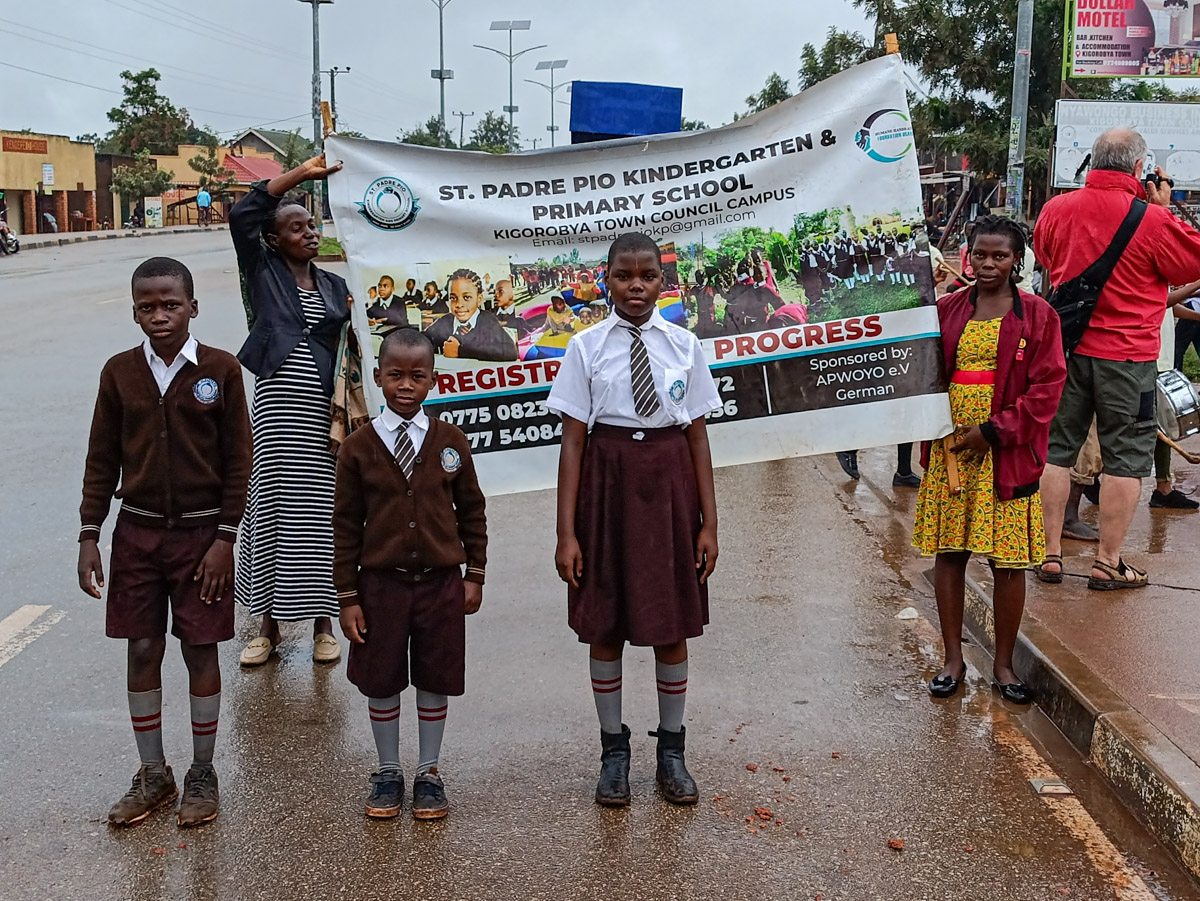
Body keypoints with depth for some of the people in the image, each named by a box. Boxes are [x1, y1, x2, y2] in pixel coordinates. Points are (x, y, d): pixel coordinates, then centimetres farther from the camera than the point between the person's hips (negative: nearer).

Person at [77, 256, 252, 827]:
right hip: (136, 533, 3)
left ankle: (202, 774, 20)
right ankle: (153, 776, 22)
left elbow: (238, 461, -5)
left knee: (200, 652, 5)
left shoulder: (220, 370, -6)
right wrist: (89, 534, 1)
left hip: (201, 533, -2)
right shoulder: (119, 373, 1)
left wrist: (224, 538, -8)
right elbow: (102, 460, 6)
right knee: (142, 651, 8)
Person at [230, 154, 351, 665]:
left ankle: (322, 625, 15)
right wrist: (300, 174, -9)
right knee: (271, 510, 3)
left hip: (322, 412, 2)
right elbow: (242, 215, -8)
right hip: (276, 409, -2)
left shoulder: (335, 287, 14)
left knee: (321, 514, 4)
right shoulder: (263, 271, 5)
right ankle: (269, 625, 15)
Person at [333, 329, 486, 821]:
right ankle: (388, 773, 28)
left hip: (441, 583, 1)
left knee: (436, 681, 10)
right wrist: (347, 597, -3)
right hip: (380, 585, -1)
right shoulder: (358, 448, -6)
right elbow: (346, 527, -2)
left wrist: (474, 574, 4)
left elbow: (472, 512, 6)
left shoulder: (450, 442, -2)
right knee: (381, 682, 10)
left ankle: (429, 773, 27)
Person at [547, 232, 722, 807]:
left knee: (673, 624, 9)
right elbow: (573, 441, -4)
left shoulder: (684, 346, 1)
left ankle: (671, 750, 25)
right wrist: (566, 531, -7)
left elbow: (698, 437, 3)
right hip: (607, 483, -1)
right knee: (604, 626, 7)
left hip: (668, 485, 1)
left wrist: (708, 521, 0)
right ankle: (614, 752, 24)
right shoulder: (586, 347, -3)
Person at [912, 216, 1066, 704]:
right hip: (949, 450, 2)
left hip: (1006, 453, -2)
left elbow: (1047, 386, -5)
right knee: (948, 552, 6)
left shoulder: (1037, 315, 0)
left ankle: (1003, 663, 18)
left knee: (1008, 562, 3)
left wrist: (995, 430, -13)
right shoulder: (946, 309, 7)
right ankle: (953, 659, 19)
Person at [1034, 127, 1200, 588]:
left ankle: (1051, 552, 16)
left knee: (1057, 447, 12)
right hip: (1127, 352, -4)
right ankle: (1108, 561, 9)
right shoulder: (1153, 220, -14)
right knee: (1126, 455, 6)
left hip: (1066, 345, 4)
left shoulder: (1057, 208, -1)